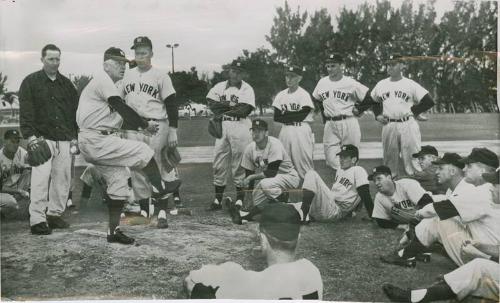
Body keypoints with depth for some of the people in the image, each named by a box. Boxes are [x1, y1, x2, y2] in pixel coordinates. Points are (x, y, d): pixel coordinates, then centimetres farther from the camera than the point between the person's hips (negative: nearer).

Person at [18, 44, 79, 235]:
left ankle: (55, 213, 17)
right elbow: (25, 111, -3)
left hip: (64, 140, 4)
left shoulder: (66, 84, 16)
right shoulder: (31, 82, 4)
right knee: (40, 178, -10)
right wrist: (30, 135, -13)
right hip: (42, 138, -4)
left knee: (63, 178, 4)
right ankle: (37, 219, -5)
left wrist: (75, 136, 10)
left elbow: (75, 111, 17)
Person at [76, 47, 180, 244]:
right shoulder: (103, 80, -7)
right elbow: (122, 108, -18)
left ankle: (113, 231, 12)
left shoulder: (107, 84, 25)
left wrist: (143, 125, 10)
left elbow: (122, 119, 21)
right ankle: (161, 191, 3)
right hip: (96, 140, -11)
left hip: (95, 143, 11)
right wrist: (145, 124, -12)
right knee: (143, 151, -12)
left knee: (119, 183, 9)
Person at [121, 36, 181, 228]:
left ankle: (162, 212, 1)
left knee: (157, 169, -4)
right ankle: (144, 211, 16)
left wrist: (173, 131, -10)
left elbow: (171, 104, -4)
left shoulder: (160, 75, -1)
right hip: (132, 128, 5)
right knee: (137, 171, 6)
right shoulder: (127, 75, 14)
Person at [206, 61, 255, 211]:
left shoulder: (247, 89, 3)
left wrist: (223, 106, -5)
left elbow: (245, 110, -11)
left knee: (239, 164, -3)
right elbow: (211, 104, 1)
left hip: (240, 127, -4)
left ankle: (240, 200, 4)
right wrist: (233, 106, -7)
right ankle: (217, 200, 12)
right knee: (219, 164, 4)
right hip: (222, 127, 4)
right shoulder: (219, 87, 16)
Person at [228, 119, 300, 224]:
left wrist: (251, 177, -19)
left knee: (265, 183, -32)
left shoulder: (274, 144, -22)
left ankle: (248, 215, -22)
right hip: (268, 179, 7)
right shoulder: (250, 148, -4)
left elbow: (272, 173, -26)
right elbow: (248, 174, 0)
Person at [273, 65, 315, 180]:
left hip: (301, 131, -5)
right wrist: (293, 115, -6)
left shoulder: (304, 94, -3)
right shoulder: (281, 95, 12)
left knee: (303, 160, -7)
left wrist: (285, 114, -5)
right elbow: (276, 117, 5)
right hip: (285, 130, 5)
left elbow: (302, 115, -12)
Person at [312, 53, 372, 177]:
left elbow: (369, 98, -3)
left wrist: (359, 111, -1)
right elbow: (316, 99, 24)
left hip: (348, 122, -4)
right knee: (330, 157, -1)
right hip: (330, 125, 4)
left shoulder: (351, 83, -7)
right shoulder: (322, 82, 7)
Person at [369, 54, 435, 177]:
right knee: (389, 156, 10)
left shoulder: (411, 84, -1)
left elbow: (429, 102, -2)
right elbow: (373, 101, 25)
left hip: (407, 124, -4)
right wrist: (378, 114, 10)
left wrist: (413, 111, -7)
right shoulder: (381, 84, 10)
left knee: (411, 157, -6)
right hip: (388, 126, 4)